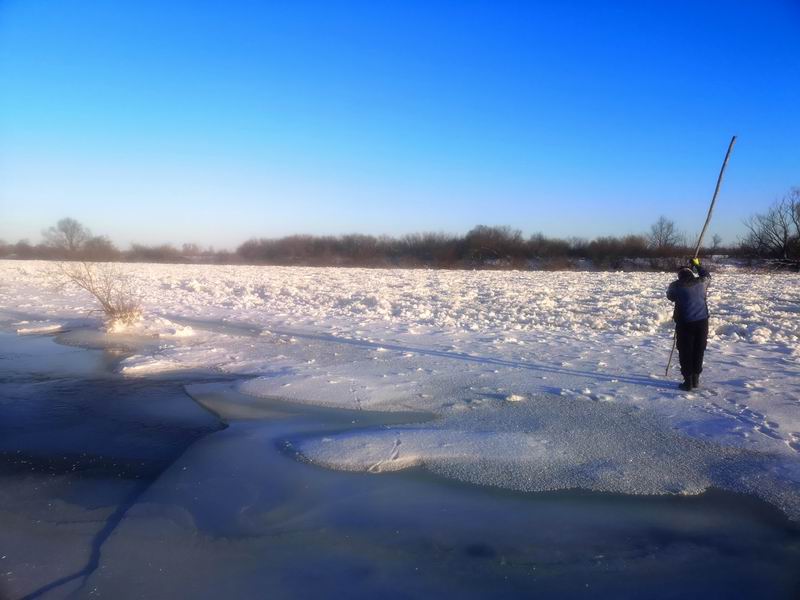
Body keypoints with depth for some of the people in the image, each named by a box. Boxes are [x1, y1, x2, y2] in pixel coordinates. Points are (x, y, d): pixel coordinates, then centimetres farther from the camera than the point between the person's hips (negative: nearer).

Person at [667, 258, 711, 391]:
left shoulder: (676, 285, -4)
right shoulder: (701, 282, 4)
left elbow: (670, 296, 17)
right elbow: (706, 275, 29)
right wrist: (697, 264, 41)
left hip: (685, 322, -3)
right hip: (702, 321, 3)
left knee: (685, 352, 4)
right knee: (699, 351, 15)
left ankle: (688, 382, 4)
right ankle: (695, 379, 22)